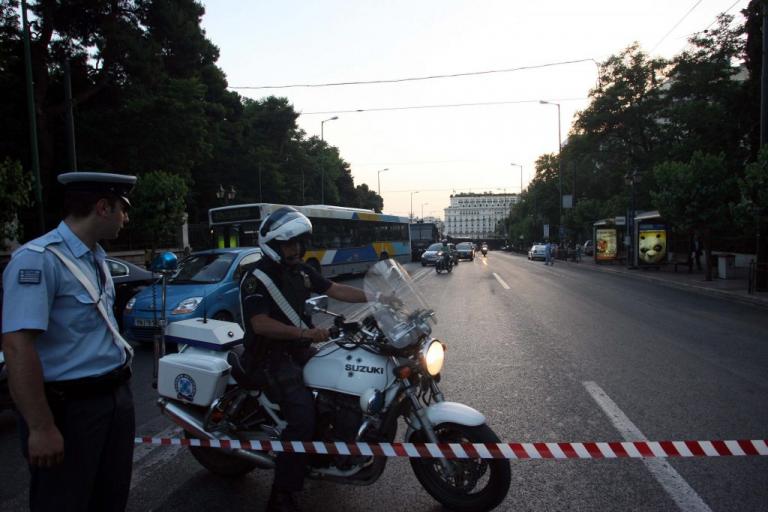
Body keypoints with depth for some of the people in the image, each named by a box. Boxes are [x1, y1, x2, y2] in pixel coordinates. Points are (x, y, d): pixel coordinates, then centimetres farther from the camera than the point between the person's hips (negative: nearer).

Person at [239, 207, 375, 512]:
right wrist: (304, 332, -34)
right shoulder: (257, 278, -15)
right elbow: (260, 324, -26)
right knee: (303, 417, -25)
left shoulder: (300, 270, 9)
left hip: (300, 349, 9)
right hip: (272, 357, -8)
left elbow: (335, 290, 8)